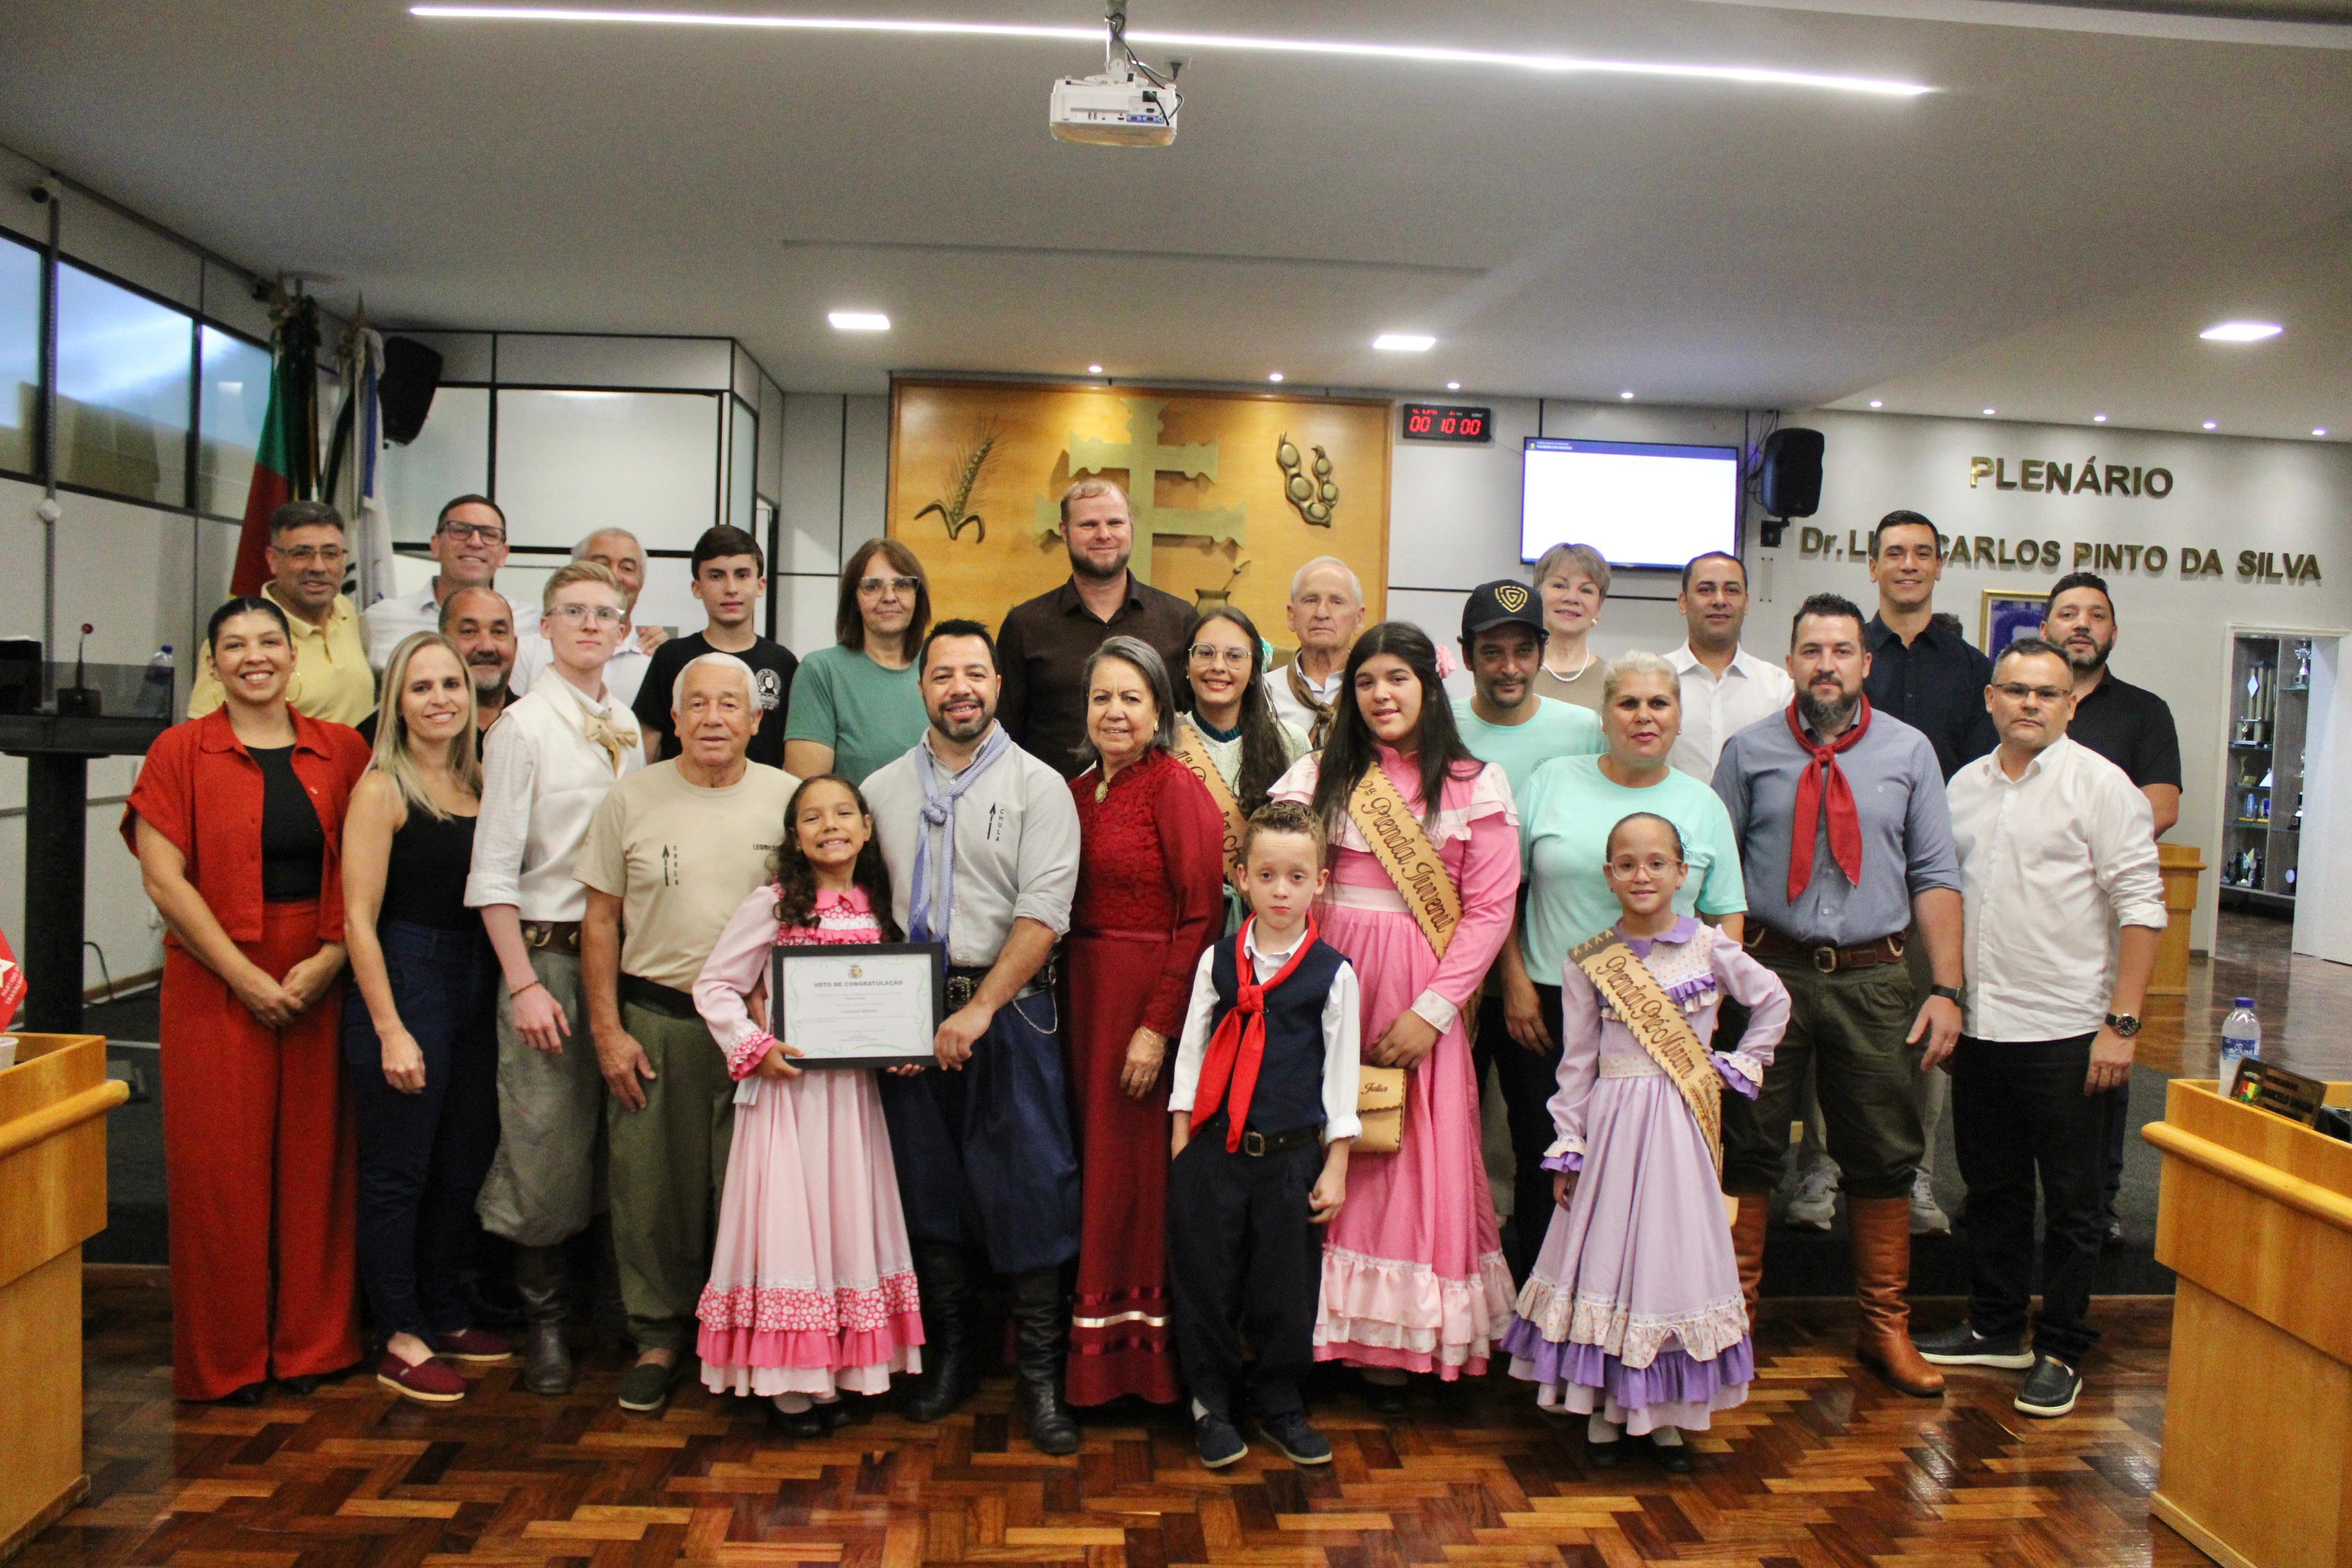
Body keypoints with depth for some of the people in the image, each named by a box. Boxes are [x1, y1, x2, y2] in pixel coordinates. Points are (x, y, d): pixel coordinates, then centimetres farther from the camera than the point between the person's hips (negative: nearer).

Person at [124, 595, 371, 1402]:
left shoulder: (342, 751, 6)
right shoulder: (180, 752, 0)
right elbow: (164, 880, -6)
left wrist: (329, 959, -10)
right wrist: (248, 978, -11)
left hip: (321, 983, 2)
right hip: (215, 986, -2)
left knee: (315, 1161, 5)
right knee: (220, 1168, 3)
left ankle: (311, 1343, 20)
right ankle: (225, 1358, 18)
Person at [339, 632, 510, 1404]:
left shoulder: (479, 783, 9)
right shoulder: (383, 789, -9)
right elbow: (359, 919, -12)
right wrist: (390, 1029, -16)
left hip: (474, 985, 7)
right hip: (402, 983, -7)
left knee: (463, 1163, 15)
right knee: (398, 1170, 3)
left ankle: (446, 1317, 30)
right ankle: (401, 1340, 15)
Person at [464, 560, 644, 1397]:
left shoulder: (627, 727, 10)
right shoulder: (522, 727, -6)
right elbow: (493, 871, -9)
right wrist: (524, 983, -14)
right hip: (548, 950, -5)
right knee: (546, 1141, 1)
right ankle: (544, 1317, 19)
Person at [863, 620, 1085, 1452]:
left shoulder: (1038, 786, -1)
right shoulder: (883, 789, 11)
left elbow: (1042, 915, -9)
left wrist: (979, 1010, -15)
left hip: (1007, 1011, -3)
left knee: (1030, 1188, -2)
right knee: (929, 1186, 12)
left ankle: (1039, 1374, 11)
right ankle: (954, 1352, 29)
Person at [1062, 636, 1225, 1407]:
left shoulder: (1177, 787, -9)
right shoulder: (1077, 792, 11)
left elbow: (1203, 915, -14)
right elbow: (1063, 910, 13)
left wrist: (1159, 1025, -18)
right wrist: (1066, 992, 1)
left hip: (1152, 995, -6)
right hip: (1082, 992, 6)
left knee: (1136, 1159, 0)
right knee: (1087, 1154, 11)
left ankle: (1141, 1349, 16)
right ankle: (1087, 1343, 25)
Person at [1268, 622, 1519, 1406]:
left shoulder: (1476, 785, 3)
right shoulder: (1318, 776, 9)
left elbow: (1490, 909, -3)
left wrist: (1431, 1011, -11)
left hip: (1421, 997, -1)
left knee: (1413, 1159, 3)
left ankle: (1394, 1344, 17)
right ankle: (1317, 1332, 16)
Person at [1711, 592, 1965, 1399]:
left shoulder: (1909, 752, 6)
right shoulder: (1749, 751, 3)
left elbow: (1935, 876, 5)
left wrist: (1946, 989, -3)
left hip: (1874, 978, 1)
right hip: (1769, 969, -1)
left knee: (1883, 1158, 10)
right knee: (1746, 1150, 5)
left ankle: (1885, 1328, 26)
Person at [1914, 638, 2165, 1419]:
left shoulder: (2100, 785, -6)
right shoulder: (1964, 785, 10)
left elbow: (2140, 907, -10)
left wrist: (2122, 1023, -14)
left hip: (2065, 1031, -5)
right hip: (1979, 1026, 5)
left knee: (2070, 1201, 6)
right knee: (1991, 1188, 16)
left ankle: (2062, 1351, 19)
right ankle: (1995, 1327, 30)